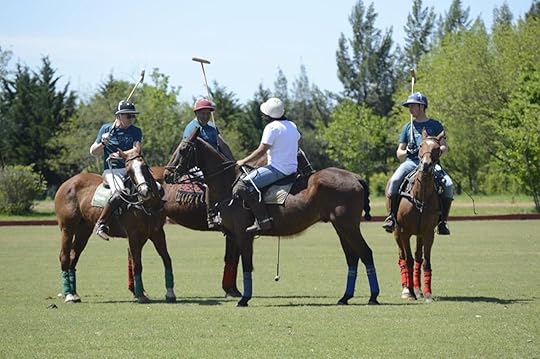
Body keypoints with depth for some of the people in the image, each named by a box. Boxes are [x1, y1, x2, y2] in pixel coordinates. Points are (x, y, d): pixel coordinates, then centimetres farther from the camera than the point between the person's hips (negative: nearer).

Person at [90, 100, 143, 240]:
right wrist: (102, 143, -11)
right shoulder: (106, 129, 6)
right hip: (111, 170, -3)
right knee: (120, 192, -35)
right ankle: (101, 224, -25)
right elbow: (93, 152, 10)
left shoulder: (136, 132, 10)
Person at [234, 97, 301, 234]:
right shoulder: (292, 125, 13)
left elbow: (261, 151, -14)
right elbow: (296, 145, 25)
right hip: (292, 168, 10)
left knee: (242, 186, -17)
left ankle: (262, 219, -26)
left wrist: (244, 161, -2)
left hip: (277, 169, -10)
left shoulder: (272, 127, -13)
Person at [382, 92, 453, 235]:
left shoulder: (435, 125, 15)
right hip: (411, 162, 2)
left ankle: (443, 220, -17)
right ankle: (391, 215, -20)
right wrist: (406, 152, -3)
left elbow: (444, 147, 8)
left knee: (448, 184, -27)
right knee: (394, 181, -29)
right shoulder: (408, 127, 21)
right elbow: (399, 152, 21)